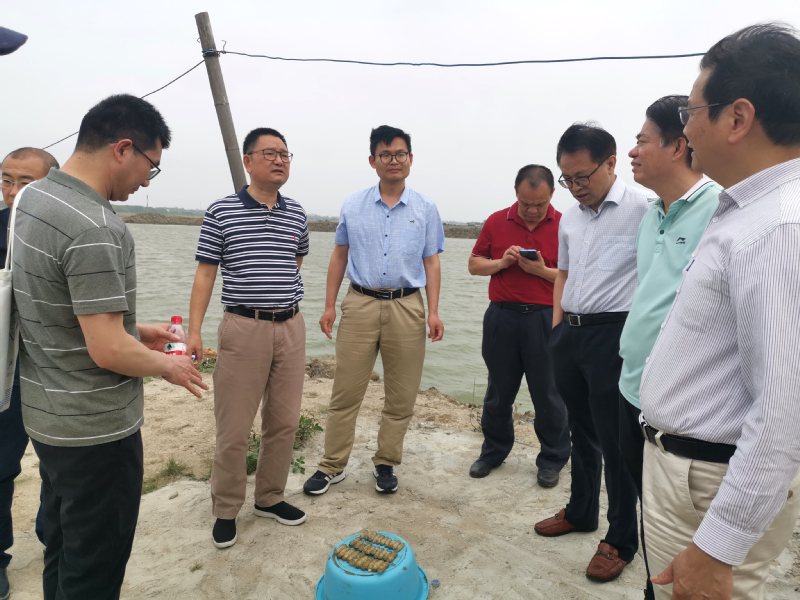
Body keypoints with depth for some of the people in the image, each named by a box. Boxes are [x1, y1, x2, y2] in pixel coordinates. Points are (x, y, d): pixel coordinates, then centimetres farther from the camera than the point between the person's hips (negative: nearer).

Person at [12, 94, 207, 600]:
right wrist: (168, 366, -9)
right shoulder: (95, 228, -26)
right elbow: (109, 352, -26)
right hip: (96, 430, -9)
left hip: (46, 416, 9)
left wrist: (135, 330, 14)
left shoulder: (32, 199, 5)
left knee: (62, 551, 26)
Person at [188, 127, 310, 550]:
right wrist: (194, 331, -7)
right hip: (243, 328, -4)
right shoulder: (220, 212, -2)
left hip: (290, 327, 4)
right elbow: (205, 274, -2)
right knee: (234, 429, 3)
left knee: (284, 423, 12)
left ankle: (270, 498, 31)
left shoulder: (297, 215, 8)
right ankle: (226, 511, 23)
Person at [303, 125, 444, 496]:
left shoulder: (425, 209, 7)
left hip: (407, 306, 0)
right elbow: (339, 256, 12)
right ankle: (332, 466, 18)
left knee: (401, 396, 7)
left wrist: (434, 312, -1)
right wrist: (330, 306, 7)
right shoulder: (353, 206, 8)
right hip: (360, 303, 0)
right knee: (346, 392, 3)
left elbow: (431, 262, 7)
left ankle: (386, 464, 25)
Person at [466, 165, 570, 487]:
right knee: (498, 391, 13)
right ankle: (493, 451, 32)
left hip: (545, 319, -2)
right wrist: (502, 262, -8)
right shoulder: (496, 222, 6)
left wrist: (542, 270, -17)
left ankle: (552, 460, 24)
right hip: (501, 317, 3)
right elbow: (474, 264, 10)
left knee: (548, 395, 6)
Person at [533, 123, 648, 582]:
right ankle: (581, 512, 37)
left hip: (614, 335, -7)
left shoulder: (643, 209, -10)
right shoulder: (570, 218, 12)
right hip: (569, 334, 7)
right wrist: (557, 326, 14)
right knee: (581, 432, 19)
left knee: (615, 442, 3)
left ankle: (622, 540, 20)